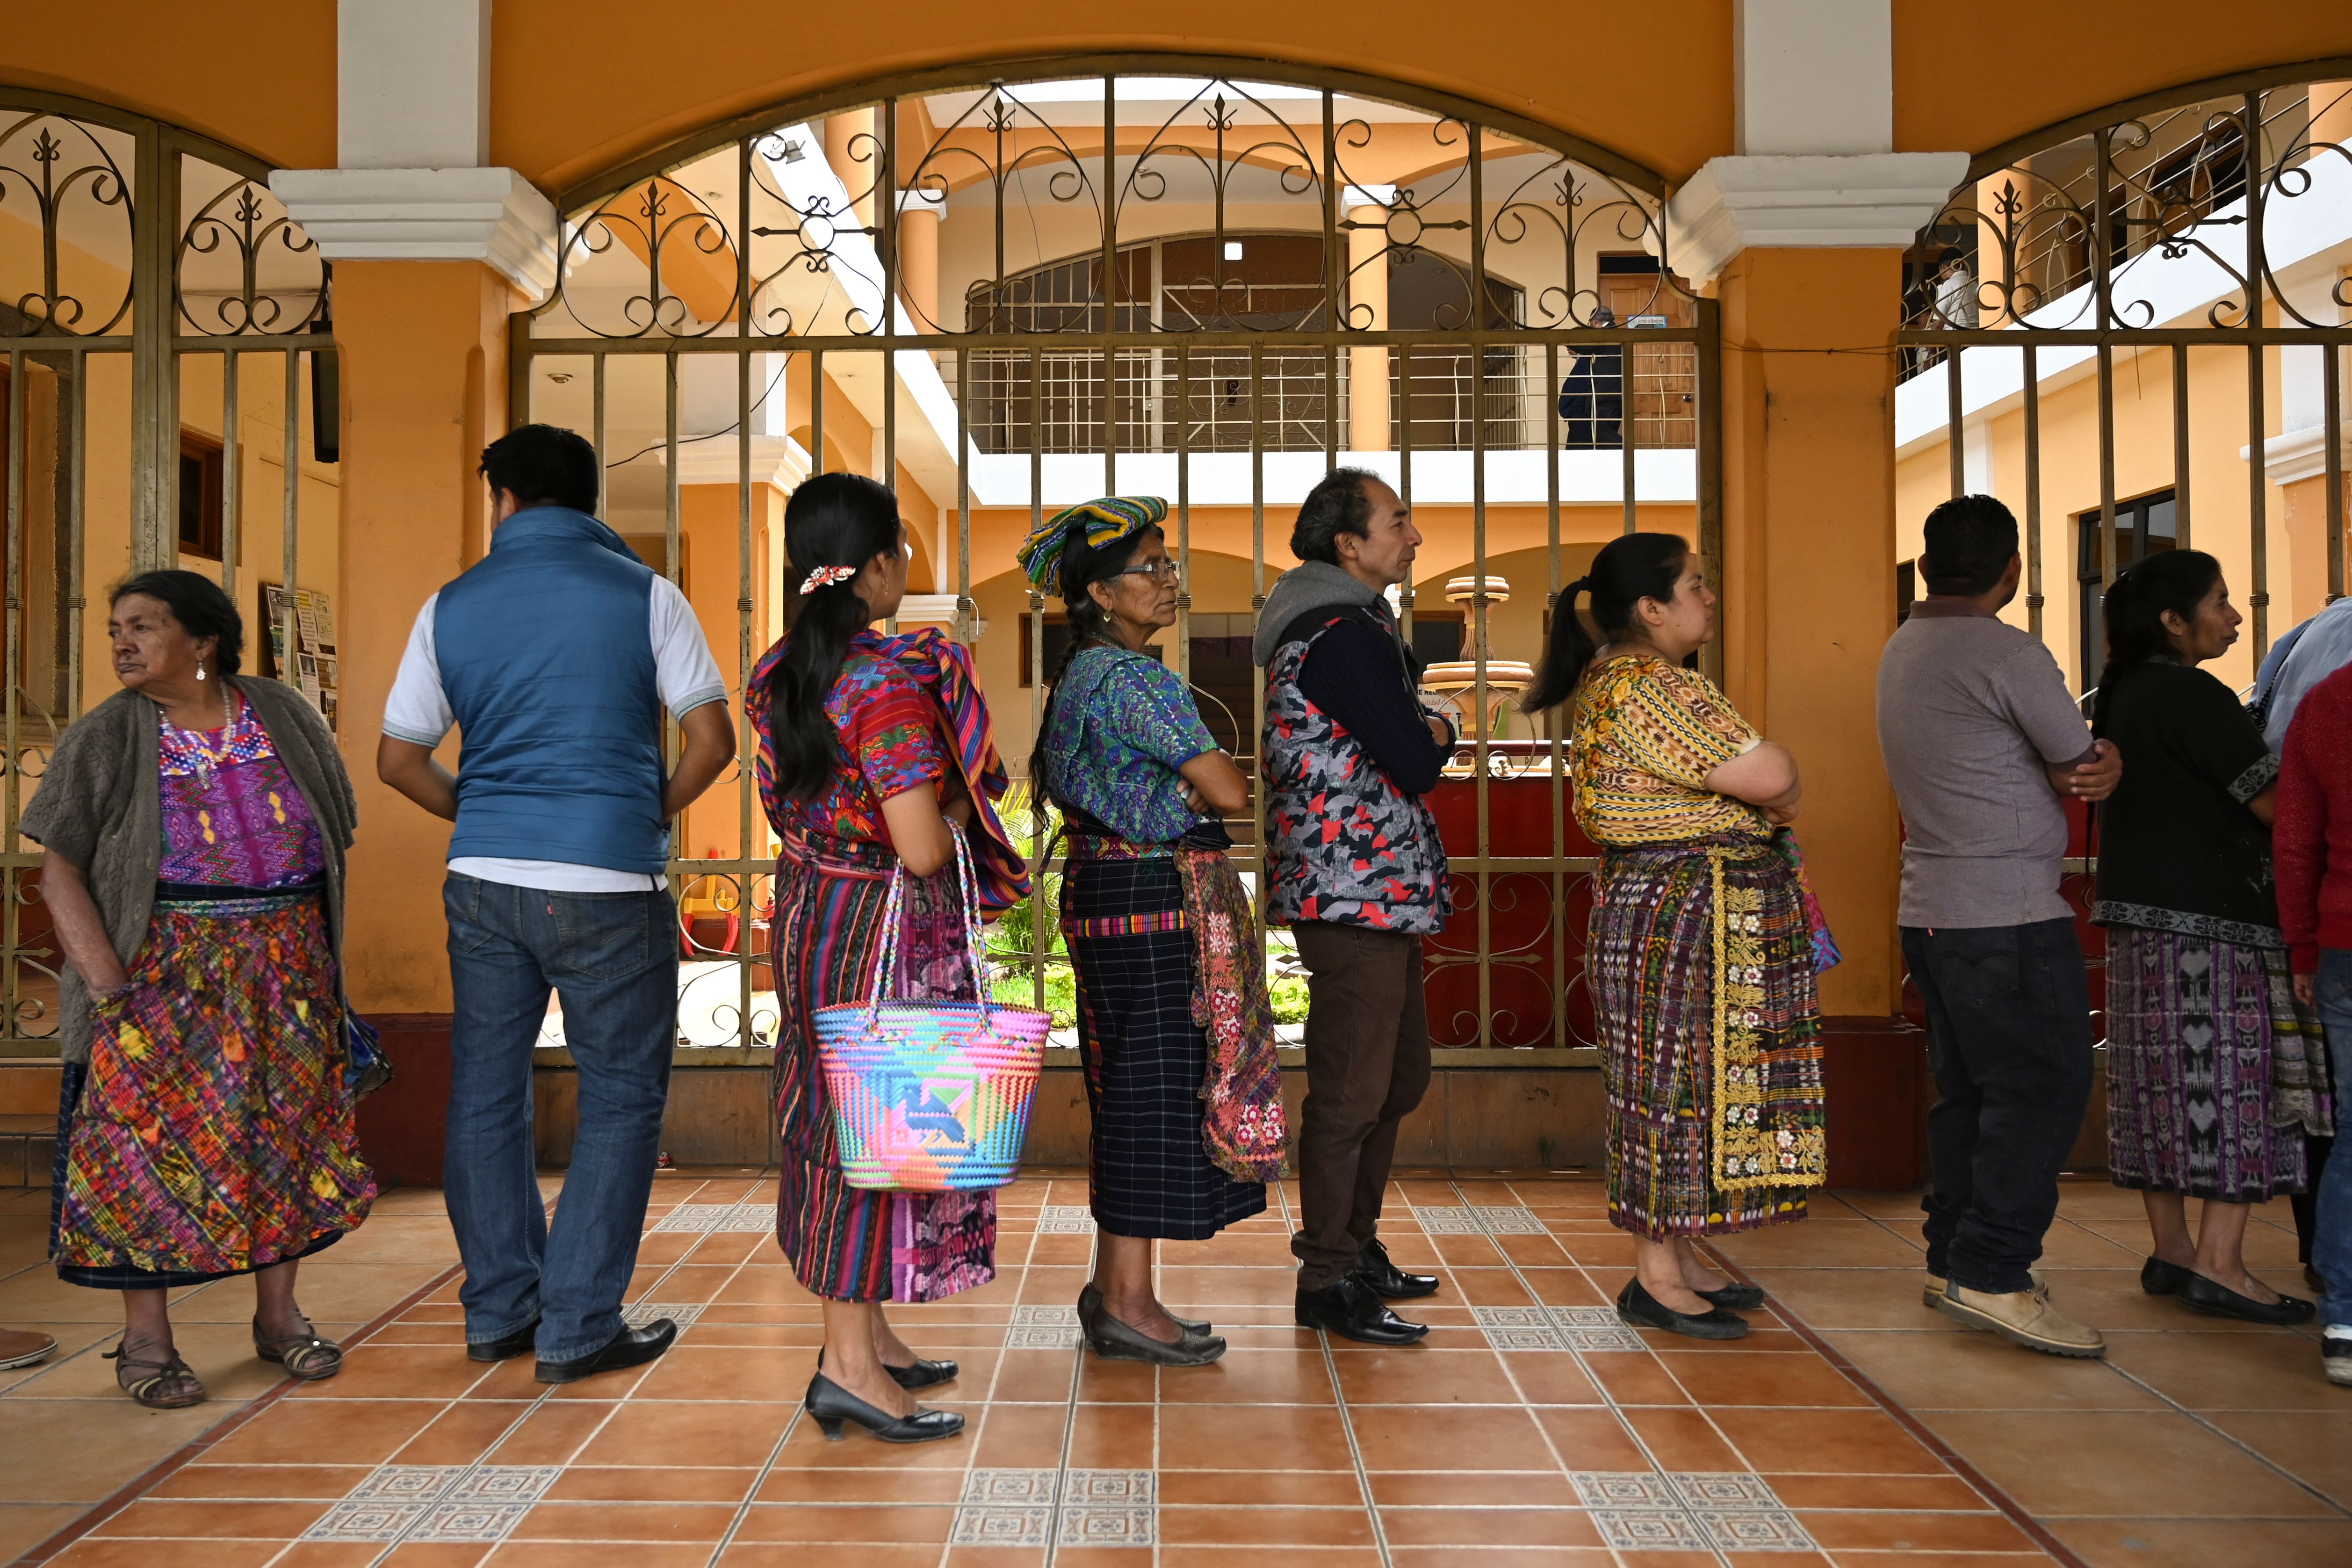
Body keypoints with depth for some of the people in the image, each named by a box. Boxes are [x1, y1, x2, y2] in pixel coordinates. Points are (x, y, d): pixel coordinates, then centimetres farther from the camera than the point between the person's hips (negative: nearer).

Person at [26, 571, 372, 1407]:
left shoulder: (284, 716, 5)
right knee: (150, 1138, -3)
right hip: (164, 966, -2)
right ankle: (145, 1339, 9)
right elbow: (60, 869, -5)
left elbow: (334, 835, 11)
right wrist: (103, 972, -16)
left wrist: (316, 948, 7)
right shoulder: (103, 739, -1)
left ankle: (279, 1314, 21)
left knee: (288, 1128, 7)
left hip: (285, 960, 2)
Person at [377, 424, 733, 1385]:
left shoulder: (452, 607, 6)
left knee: (486, 1093, 15)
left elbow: (398, 759, 8)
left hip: (485, 879, 4)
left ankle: (498, 1311, 25)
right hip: (610, 882, -3)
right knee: (622, 1099, 7)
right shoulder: (642, 595, -2)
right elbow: (712, 738, -6)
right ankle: (577, 1326, 9)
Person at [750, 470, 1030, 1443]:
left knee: (836, 1116, 16)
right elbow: (923, 848, -24)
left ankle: (867, 1332, 29)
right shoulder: (891, 683, -22)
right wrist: (958, 809, -5)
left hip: (808, 912, 9)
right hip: (885, 930, -9)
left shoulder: (780, 675, 5)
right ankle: (850, 1362, 7)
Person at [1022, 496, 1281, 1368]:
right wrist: (1212, 788, 4)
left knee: (1128, 1092, 15)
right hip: (1159, 896, -10)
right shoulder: (1136, 678, -16)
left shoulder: (1081, 675, 15)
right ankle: (1130, 1306, 5)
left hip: (1105, 893, 10)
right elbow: (1228, 794, -19)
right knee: (1160, 1091, -3)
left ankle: (1112, 1289, 23)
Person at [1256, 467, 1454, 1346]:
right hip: (1358, 889, -11)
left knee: (1398, 1075, 18)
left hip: (1379, 889, 11)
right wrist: (1440, 732, 2)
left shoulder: (1332, 625, 18)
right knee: (1351, 1089, -4)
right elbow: (1419, 763, -19)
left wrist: (1417, 735, 0)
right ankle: (1327, 1283, 6)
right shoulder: (1344, 635, -16)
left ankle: (1354, 1249, 30)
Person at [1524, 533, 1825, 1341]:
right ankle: (1655, 1279, 4)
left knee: (1686, 1079, 14)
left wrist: (1761, 800, -2)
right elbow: (1772, 776, -22)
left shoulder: (1616, 677, 14)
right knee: (1680, 1078, -4)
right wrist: (1777, 789, -1)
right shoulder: (1647, 688, -19)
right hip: (1684, 909, -11)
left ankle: (1678, 1255, 23)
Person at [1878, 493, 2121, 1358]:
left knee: (1970, 1090, 14)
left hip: (1931, 911, 9)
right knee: (2043, 1088, -5)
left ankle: (1951, 1259, 19)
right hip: (2008, 915, -9)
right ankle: (1991, 1275, -6)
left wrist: (2090, 762, -4)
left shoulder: (1902, 651, 14)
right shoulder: (2007, 654, -14)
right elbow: (2086, 770, -6)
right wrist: (2101, 764, 15)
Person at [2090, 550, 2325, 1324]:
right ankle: (2218, 1263, -3)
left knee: (2165, 1081, 11)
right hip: (2206, 919, -9)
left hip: (2140, 915, 9)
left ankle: (2169, 1249, 16)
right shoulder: (2194, 698, -13)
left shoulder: (2123, 696, 15)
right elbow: (2275, 801, -16)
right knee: (2232, 1081, -4)